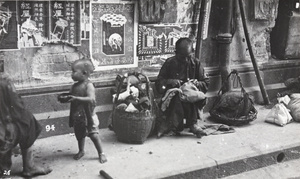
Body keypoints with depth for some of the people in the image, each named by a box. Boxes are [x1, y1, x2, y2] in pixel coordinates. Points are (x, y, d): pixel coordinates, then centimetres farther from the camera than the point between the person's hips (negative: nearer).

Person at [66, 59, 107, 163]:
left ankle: (101, 153, 10)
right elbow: (70, 98, 14)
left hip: (88, 115, -6)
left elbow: (91, 99, -31)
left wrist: (77, 98, -37)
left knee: (93, 135, -4)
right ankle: (81, 151, 39)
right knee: (79, 135, 19)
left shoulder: (88, 85, -16)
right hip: (77, 116, 7)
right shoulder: (74, 86, 5)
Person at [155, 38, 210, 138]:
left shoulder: (196, 63, 8)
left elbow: (206, 83, 6)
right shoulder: (170, 63, 5)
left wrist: (197, 83, -16)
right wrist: (170, 82, -18)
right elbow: (158, 83, 2)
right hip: (172, 98, -1)